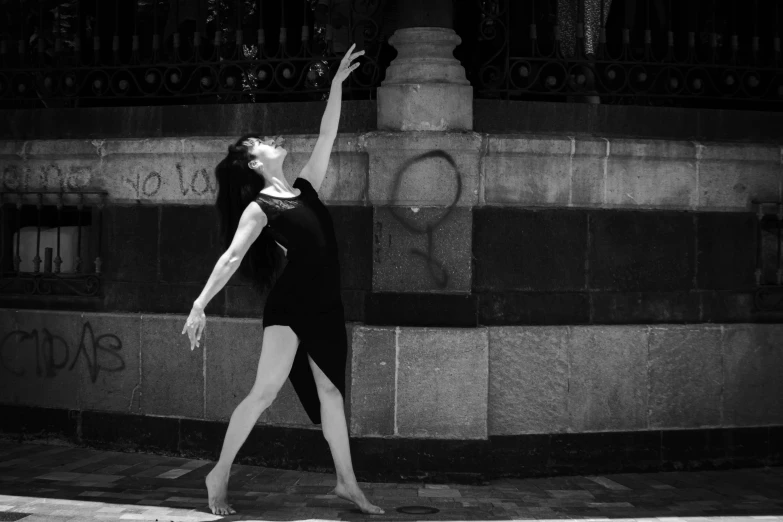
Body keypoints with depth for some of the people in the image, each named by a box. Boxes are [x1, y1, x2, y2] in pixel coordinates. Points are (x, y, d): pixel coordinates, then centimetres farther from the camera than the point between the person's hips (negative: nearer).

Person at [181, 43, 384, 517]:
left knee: (331, 392, 11)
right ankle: (220, 475, -2)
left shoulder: (304, 188, 13)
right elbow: (232, 256, -13)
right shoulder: (259, 208, -5)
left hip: (325, 309, 7)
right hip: (289, 306, -7)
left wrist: (337, 84, 12)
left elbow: (327, 135, 14)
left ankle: (347, 483, 18)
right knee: (265, 390, -12)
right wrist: (200, 305, -20)